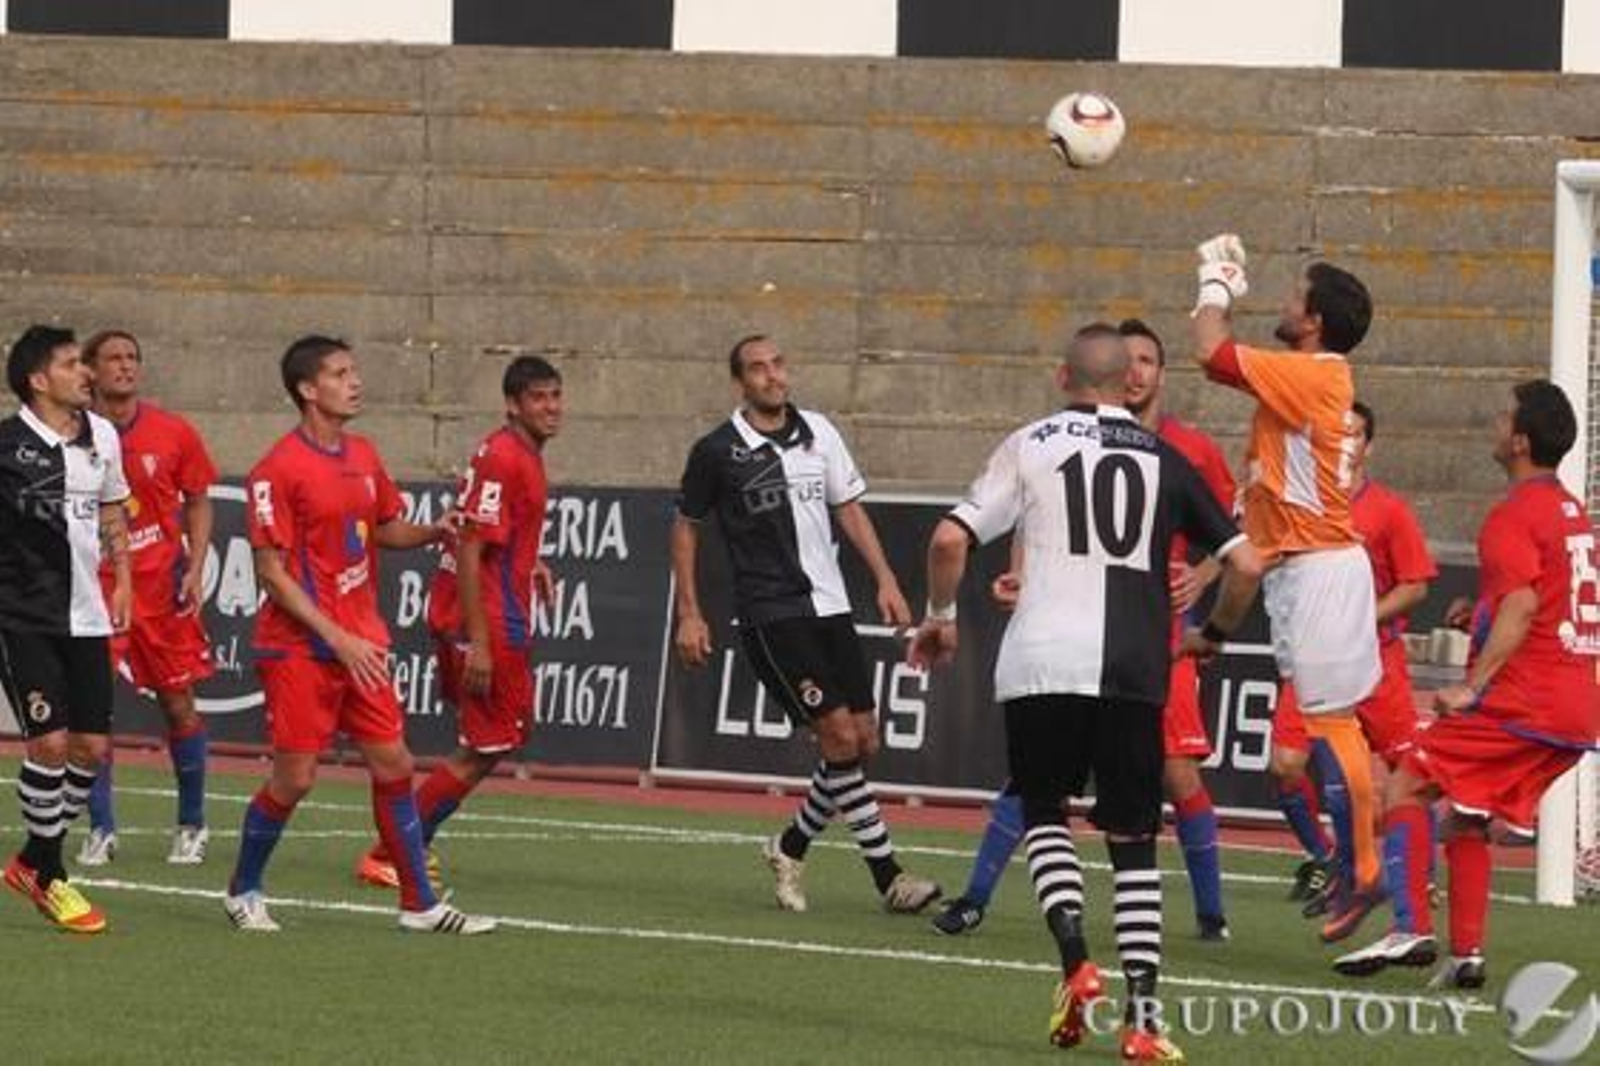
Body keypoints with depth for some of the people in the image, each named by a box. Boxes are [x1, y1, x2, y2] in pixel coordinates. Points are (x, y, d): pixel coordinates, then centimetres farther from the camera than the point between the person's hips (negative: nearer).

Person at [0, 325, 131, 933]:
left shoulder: (101, 436, 7)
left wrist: (123, 580, 17)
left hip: (84, 615, 6)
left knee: (91, 746, 5)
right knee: (50, 741, -12)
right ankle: (49, 878, 4)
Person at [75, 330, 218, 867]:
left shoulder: (173, 435, -1)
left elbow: (197, 503, 9)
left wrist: (195, 568, -3)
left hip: (161, 585, 1)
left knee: (179, 704, 5)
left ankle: (192, 826, 19)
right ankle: (100, 829, 6)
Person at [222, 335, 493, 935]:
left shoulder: (363, 457, 10)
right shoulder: (280, 469, -13)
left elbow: (387, 530, 24)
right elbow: (271, 571, -14)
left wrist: (436, 532, 2)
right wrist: (337, 638, -19)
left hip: (359, 645, 7)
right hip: (300, 648, -7)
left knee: (393, 766, 4)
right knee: (294, 777, -3)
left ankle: (420, 905, 10)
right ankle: (243, 892, 16)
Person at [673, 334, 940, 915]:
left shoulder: (818, 432, 9)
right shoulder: (717, 451, -5)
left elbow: (849, 507, 17)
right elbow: (685, 525, 6)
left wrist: (884, 578, 8)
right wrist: (688, 613, 2)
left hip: (829, 606, 6)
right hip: (771, 616, -6)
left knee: (864, 742, 3)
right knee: (839, 735, -13)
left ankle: (790, 848, 22)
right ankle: (888, 877, -10)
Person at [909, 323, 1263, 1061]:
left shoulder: (1030, 446, 7)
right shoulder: (1164, 461, 12)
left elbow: (951, 539, -2)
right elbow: (1245, 564, 9)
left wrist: (939, 616, 15)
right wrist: (1213, 635, 27)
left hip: (1040, 663, -1)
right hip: (1132, 668, 1)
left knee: (1043, 810, 19)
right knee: (1133, 839, 9)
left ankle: (1075, 961, -3)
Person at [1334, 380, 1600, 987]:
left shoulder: (1514, 516, -10)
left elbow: (1523, 605, -22)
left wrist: (1472, 687, -24)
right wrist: (1482, 617, 23)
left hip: (1521, 703, -8)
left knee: (1406, 783, -6)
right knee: (1465, 818, 16)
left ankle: (1412, 930, -18)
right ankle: (1466, 955, 9)